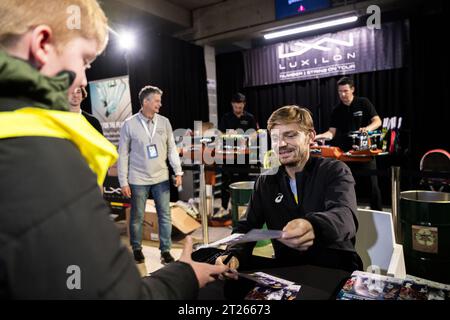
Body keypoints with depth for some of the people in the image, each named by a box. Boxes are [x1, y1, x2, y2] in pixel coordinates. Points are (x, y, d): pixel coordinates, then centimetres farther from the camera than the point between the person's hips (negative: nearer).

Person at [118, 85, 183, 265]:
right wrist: (123, 182, -5)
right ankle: (136, 249, 31)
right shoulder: (129, 124, -5)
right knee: (137, 217, 11)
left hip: (161, 178, 2)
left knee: (165, 216, 6)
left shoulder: (164, 122, 2)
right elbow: (123, 155, -3)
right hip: (138, 180, -2)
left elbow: (172, 149, 5)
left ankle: (165, 250, 21)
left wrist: (178, 172, -3)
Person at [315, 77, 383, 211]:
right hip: (346, 152, 3)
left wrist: (368, 128, -27)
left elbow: (377, 121, -6)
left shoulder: (363, 103, -2)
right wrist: (318, 136, -19)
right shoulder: (337, 110, 5)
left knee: (372, 184, 1)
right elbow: (332, 132, -1)